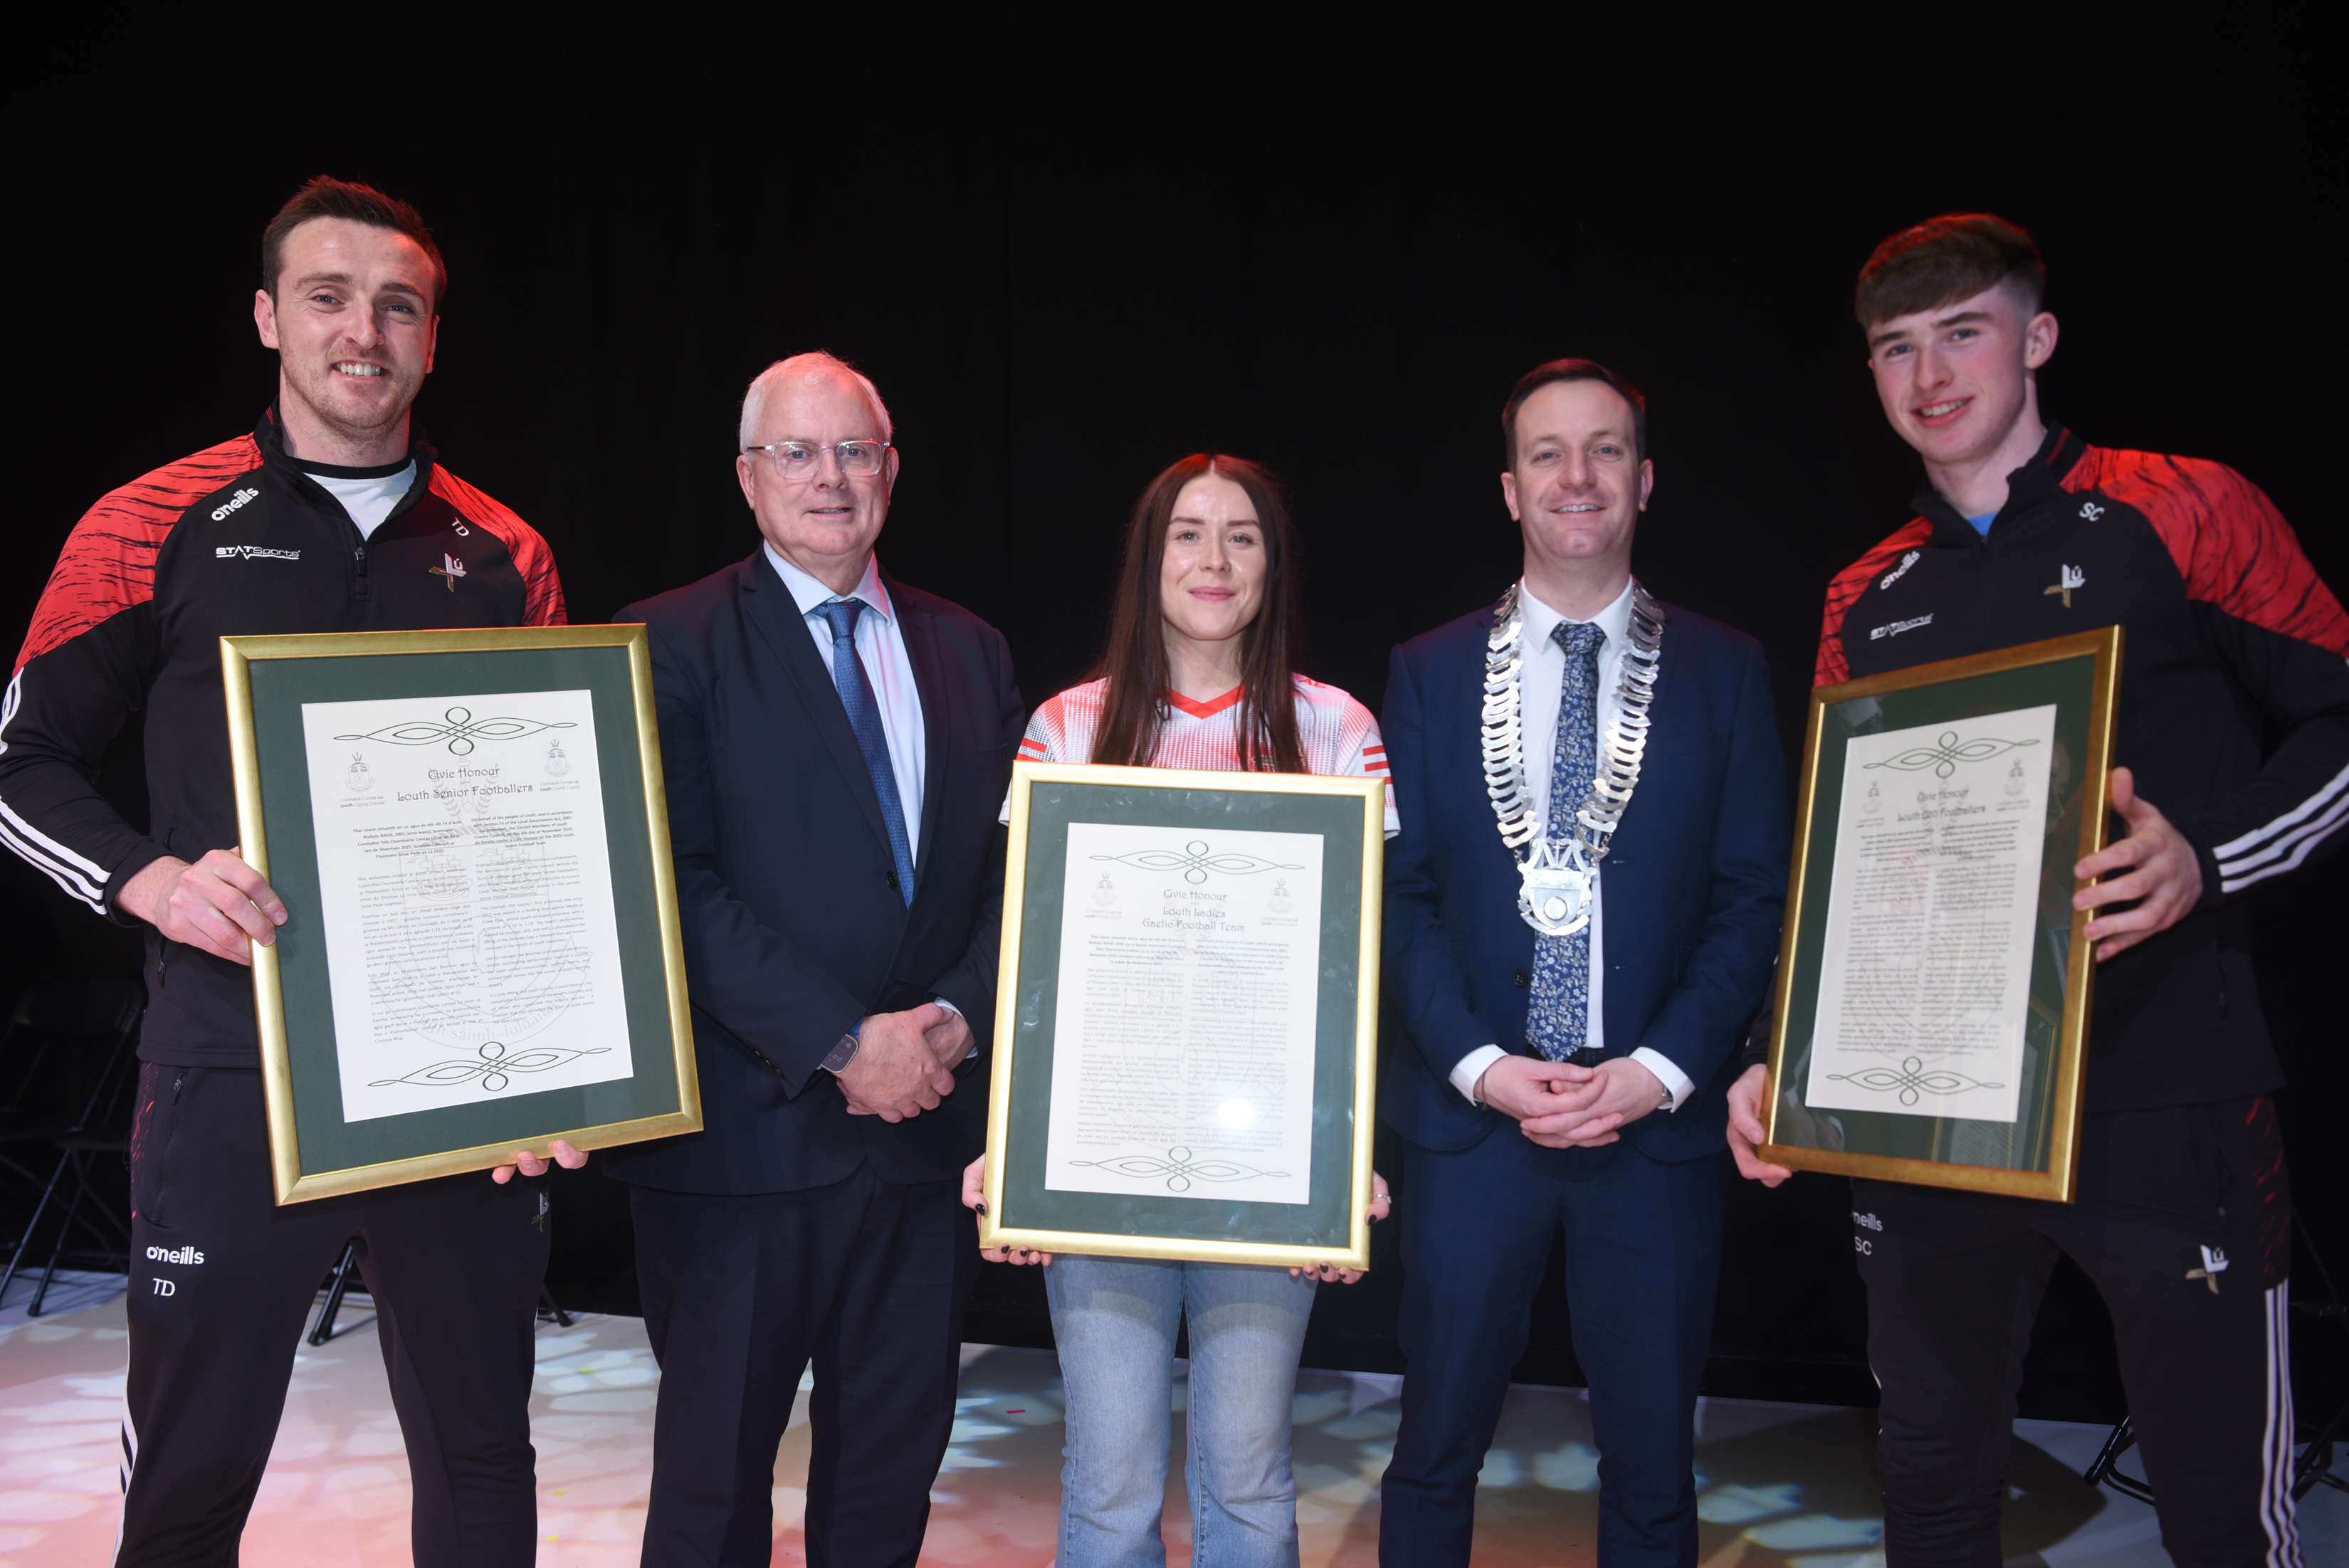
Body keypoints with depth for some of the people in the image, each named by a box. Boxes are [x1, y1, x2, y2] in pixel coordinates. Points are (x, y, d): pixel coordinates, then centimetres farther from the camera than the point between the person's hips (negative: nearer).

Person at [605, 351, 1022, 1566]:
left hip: (926, 1119, 4)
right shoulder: (672, 644, -4)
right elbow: (680, 887, -12)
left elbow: (1011, 866, 9)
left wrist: (957, 1014, -9)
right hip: (747, 1132, -4)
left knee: (892, 1465, 16)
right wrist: (842, 1043, -17)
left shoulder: (968, 649, 11)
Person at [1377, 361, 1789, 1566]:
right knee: (1436, 1452, 10)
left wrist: (1658, 1070, -11)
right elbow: (1397, 893, 1)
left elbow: (1753, 900, 0)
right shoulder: (1429, 672, 6)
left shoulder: (1725, 671, 5)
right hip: (1466, 1112, 0)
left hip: (1658, 1120, 0)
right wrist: (1481, 1066, -10)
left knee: (1652, 1469, 10)